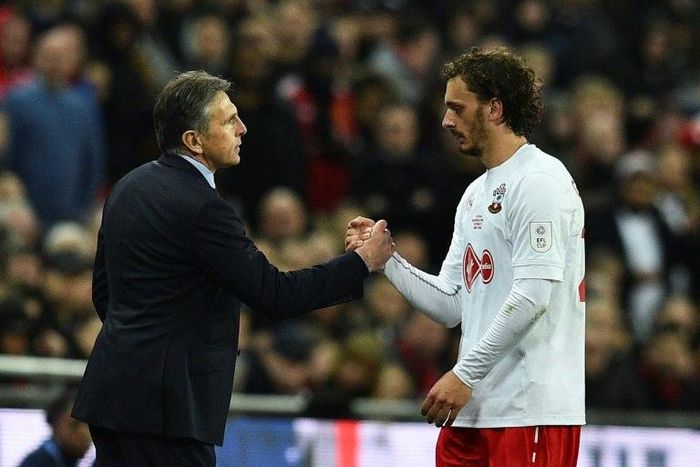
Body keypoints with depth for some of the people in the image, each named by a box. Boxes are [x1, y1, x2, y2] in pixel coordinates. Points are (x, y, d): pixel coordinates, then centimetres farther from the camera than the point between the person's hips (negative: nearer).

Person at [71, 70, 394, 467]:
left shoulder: (130, 188, 11)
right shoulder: (201, 208, -17)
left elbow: (103, 289, 19)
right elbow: (274, 296, -15)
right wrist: (362, 262, -7)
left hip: (112, 392, 9)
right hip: (164, 403, -9)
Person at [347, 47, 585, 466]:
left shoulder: (539, 180, -9)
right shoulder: (476, 195, 21)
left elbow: (533, 295, -18)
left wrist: (465, 375, -18)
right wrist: (384, 259, 6)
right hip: (475, 407, 9)